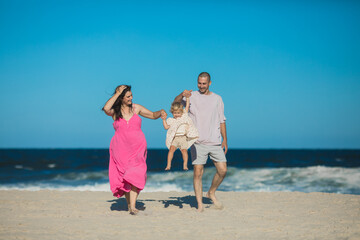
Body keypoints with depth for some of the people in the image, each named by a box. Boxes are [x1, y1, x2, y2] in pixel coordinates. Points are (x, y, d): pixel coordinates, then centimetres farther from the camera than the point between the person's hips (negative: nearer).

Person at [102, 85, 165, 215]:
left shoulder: (136, 108, 9)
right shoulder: (115, 111, 1)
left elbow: (153, 115, 21)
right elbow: (106, 109, -23)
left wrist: (160, 112, -2)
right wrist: (117, 93, -16)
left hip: (137, 148, 0)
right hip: (121, 149, 0)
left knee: (135, 175, -16)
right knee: (124, 177, 3)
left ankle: (133, 206, -21)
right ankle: (129, 203, 20)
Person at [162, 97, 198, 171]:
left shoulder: (184, 116, 12)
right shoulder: (171, 120, 13)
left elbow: (187, 106, 12)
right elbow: (166, 127, 6)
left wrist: (187, 97, 10)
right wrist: (164, 120, -1)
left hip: (183, 137, 0)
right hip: (175, 138, 0)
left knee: (184, 150, -13)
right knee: (171, 149, -17)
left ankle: (185, 165, -6)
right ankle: (168, 165, -13)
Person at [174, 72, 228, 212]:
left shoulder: (217, 99, 13)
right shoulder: (192, 96, 6)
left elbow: (221, 121, 15)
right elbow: (175, 102, -9)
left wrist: (225, 140, 9)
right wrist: (182, 95, -31)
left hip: (215, 142, 3)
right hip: (198, 142, -3)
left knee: (222, 170, -2)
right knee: (198, 173, -7)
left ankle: (211, 193, 22)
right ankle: (199, 204, 0)